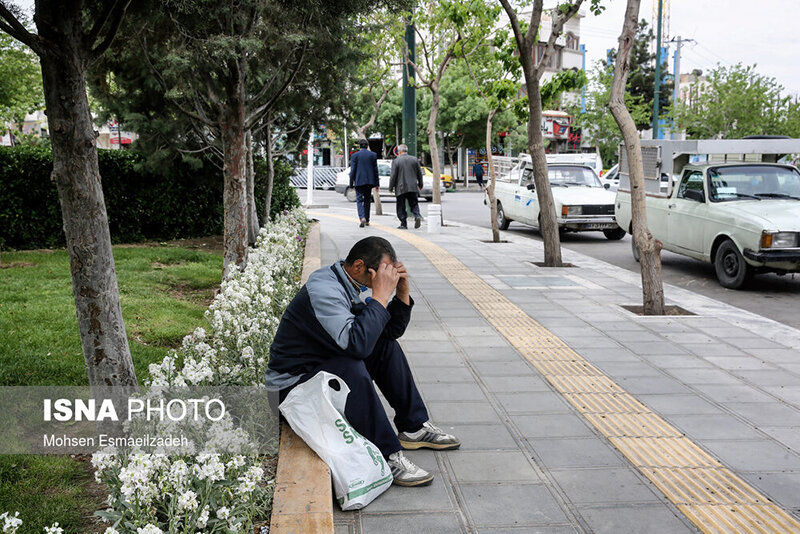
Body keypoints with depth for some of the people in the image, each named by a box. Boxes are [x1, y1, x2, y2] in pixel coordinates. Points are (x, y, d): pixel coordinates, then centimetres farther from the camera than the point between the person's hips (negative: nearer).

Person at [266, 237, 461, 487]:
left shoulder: (351, 286, 3)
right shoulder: (323, 289, -26)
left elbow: (392, 330, 9)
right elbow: (357, 343, -39)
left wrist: (402, 292, -7)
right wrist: (381, 295, -31)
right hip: (292, 383, -10)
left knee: (387, 346, 7)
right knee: (351, 369, -35)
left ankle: (414, 427, 10)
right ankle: (388, 455, -26)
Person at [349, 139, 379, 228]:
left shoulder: (355, 155, -3)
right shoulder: (373, 155, 3)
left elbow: (353, 170, -4)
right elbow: (375, 170, 5)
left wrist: (351, 183, 1)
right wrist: (376, 183, 10)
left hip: (359, 181, -3)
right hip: (369, 181, 3)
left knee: (359, 200, -1)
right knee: (367, 200, 13)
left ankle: (362, 218, -22)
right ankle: (367, 220, 17)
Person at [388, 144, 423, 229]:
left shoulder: (396, 161, -7)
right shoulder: (414, 159, 5)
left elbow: (393, 176, -8)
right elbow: (419, 173, 10)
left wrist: (391, 187, 0)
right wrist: (420, 184, 22)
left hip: (401, 188, -3)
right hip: (413, 187, 3)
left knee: (401, 207, 6)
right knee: (414, 204, 10)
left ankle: (403, 223, 5)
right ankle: (417, 216, -15)